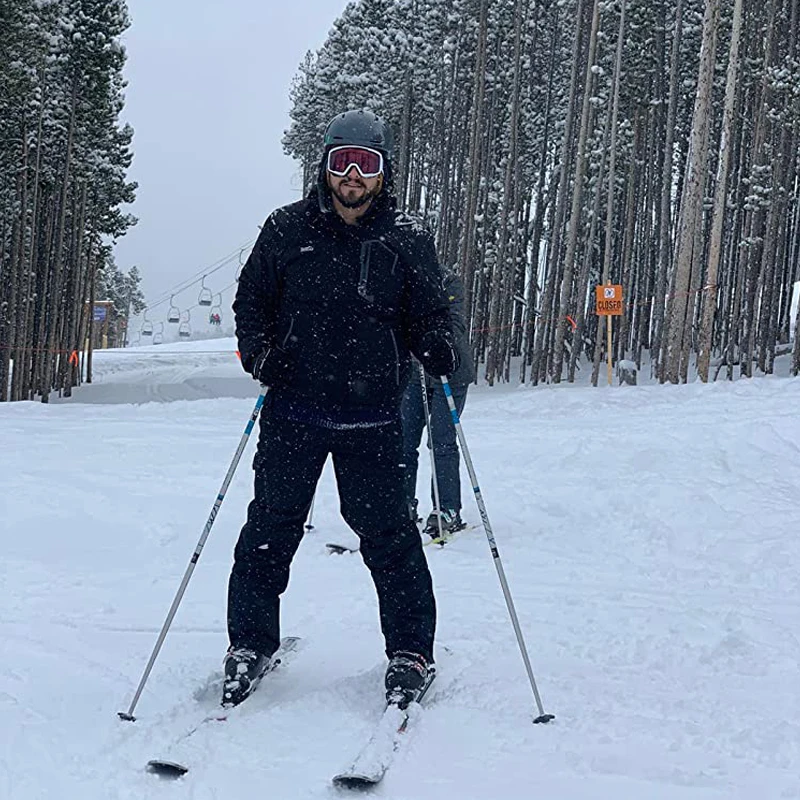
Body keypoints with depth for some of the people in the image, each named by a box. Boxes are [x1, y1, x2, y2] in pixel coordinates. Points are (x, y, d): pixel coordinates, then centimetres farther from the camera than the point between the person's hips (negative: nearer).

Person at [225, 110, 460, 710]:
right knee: (271, 527, 5)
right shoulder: (288, 229, 4)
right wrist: (258, 348, -7)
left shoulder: (407, 239, 3)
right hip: (293, 409, 1)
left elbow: (427, 312, 9)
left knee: (386, 530, 0)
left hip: (371, 417, -1)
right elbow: (252, 298, 12)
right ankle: (250, 643, 21)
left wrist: (438, 346, -13)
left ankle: (410, 650, 15)